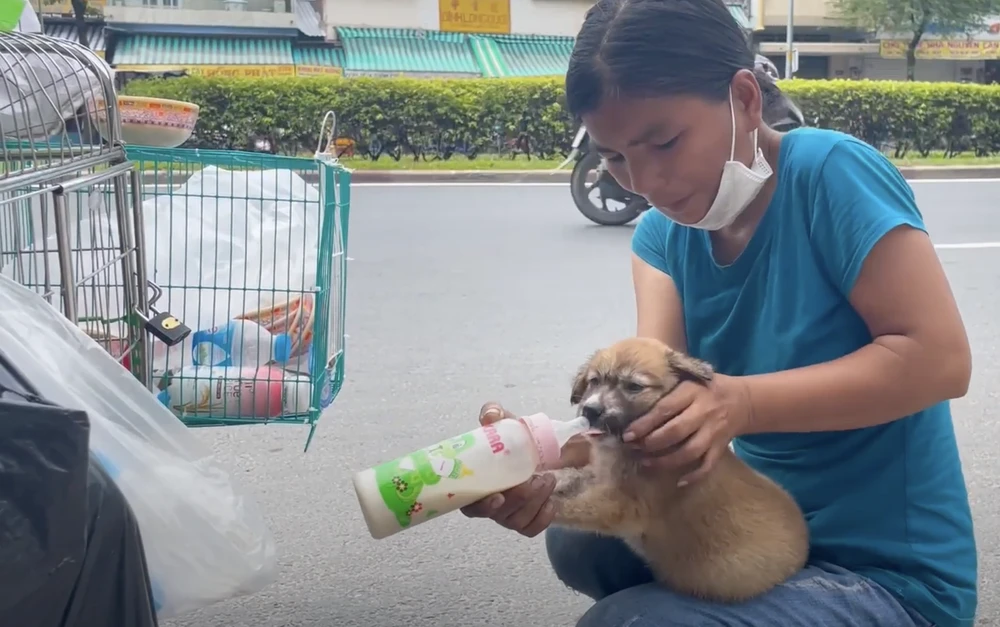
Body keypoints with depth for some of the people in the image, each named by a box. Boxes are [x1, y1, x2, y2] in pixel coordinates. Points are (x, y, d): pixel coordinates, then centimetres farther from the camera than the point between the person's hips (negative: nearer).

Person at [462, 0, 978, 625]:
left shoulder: (830, 173, -20)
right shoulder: (663, 234, -1)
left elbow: (939, 357, -26)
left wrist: (741, 404, -35)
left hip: (890, 573, -7)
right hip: (772, 526, 7)